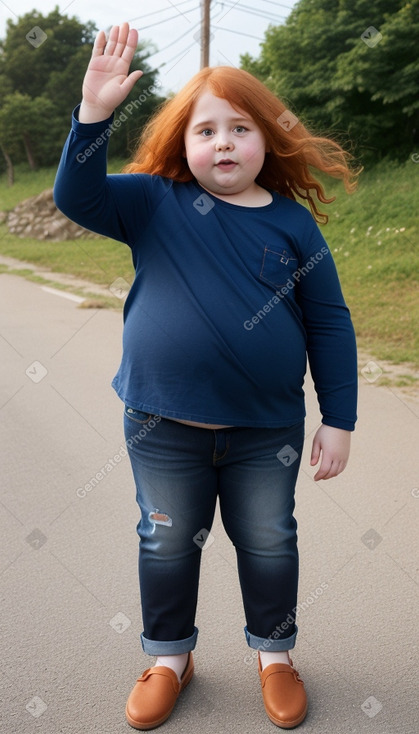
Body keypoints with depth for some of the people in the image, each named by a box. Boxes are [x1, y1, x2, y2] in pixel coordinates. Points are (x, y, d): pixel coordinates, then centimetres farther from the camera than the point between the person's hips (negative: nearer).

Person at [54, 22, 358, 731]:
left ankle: (274, 653, 42)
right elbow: (77, 197, -16)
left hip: (267, 431, 1)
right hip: (163, 428, 0)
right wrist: (94, 111, -29)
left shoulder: (294, 223, -2)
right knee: (166, 544, 15)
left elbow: (330, 325, -1)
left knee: (269, 544, 16)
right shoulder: (156, 202, -3)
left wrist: (339, 421, -2)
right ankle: (169, 656, 40)